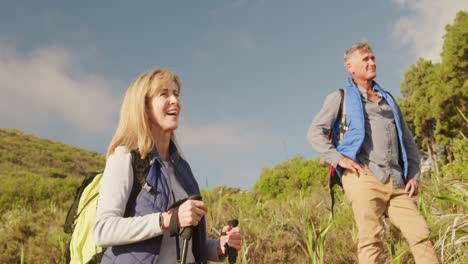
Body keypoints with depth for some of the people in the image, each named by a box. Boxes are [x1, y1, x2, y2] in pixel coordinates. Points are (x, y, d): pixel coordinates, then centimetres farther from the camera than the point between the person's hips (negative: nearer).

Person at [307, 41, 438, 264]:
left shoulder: (388, 99, 27)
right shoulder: (340, 98, 13)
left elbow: (407, 140, 27)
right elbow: (315, 132, 4)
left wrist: (414, 174, 13)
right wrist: (338, 158, -11)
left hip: (396, 182, 5)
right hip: (363, 177, -4)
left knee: (420, 234, -7)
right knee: (371, 239, -11)